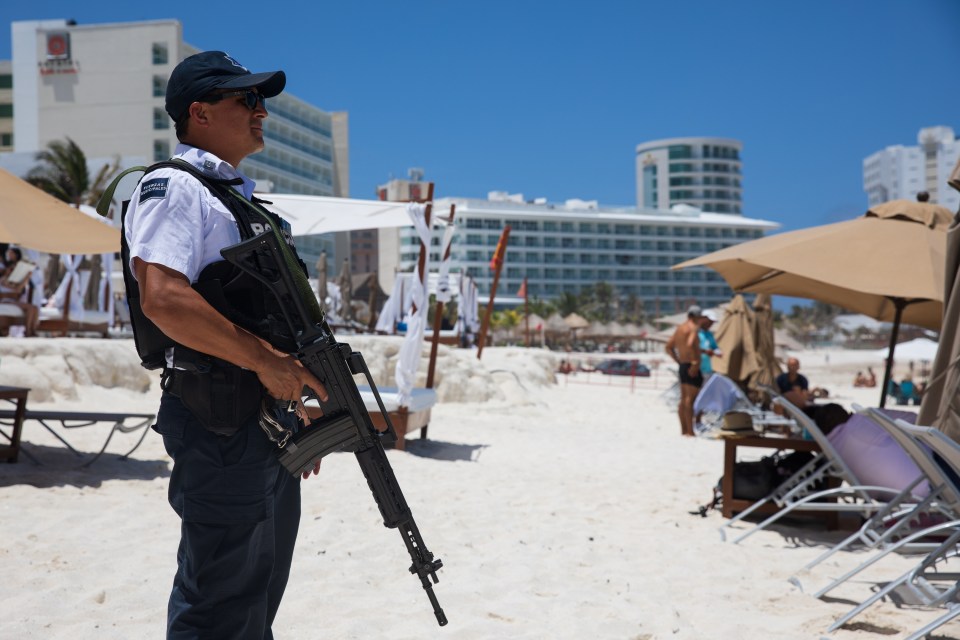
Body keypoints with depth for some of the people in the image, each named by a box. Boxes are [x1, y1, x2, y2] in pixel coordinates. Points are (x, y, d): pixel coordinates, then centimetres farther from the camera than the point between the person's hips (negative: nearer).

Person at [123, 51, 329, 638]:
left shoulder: (240, 199, 20)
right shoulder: (174, 188, -10)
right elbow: (163, 299, -26)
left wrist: (295, 407, 21)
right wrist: (267, 361, -22)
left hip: (267, 417, 10)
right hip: (220, 422, -10)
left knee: (260, 590, 17)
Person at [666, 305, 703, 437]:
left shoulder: (680, 328, 16)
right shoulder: (693, 327, -10)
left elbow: (669, 347, 20)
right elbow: (690, 344, -29)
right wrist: (695, 361, -24)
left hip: (683, 366, 9)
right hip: (691, 366, -9)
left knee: (683, 399, 11)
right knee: (690, 398, -9)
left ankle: (683, 430, 16)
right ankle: (690, 431, -11)